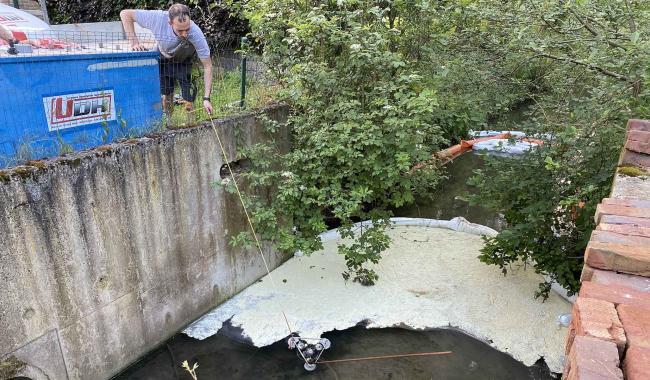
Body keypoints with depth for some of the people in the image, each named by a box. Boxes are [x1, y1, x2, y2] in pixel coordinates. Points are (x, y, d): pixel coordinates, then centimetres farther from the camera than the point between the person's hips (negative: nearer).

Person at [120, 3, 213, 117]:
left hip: (184, 62, -1)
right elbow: (125, 13, -23)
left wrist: (206, 98, -37)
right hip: (163, 58, 2)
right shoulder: (158, 18, -36)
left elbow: (207, 66, -32)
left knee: (189, 98, -12)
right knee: (166, 93, 4)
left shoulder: (196, 34, -39)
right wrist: (134, 42, -33)